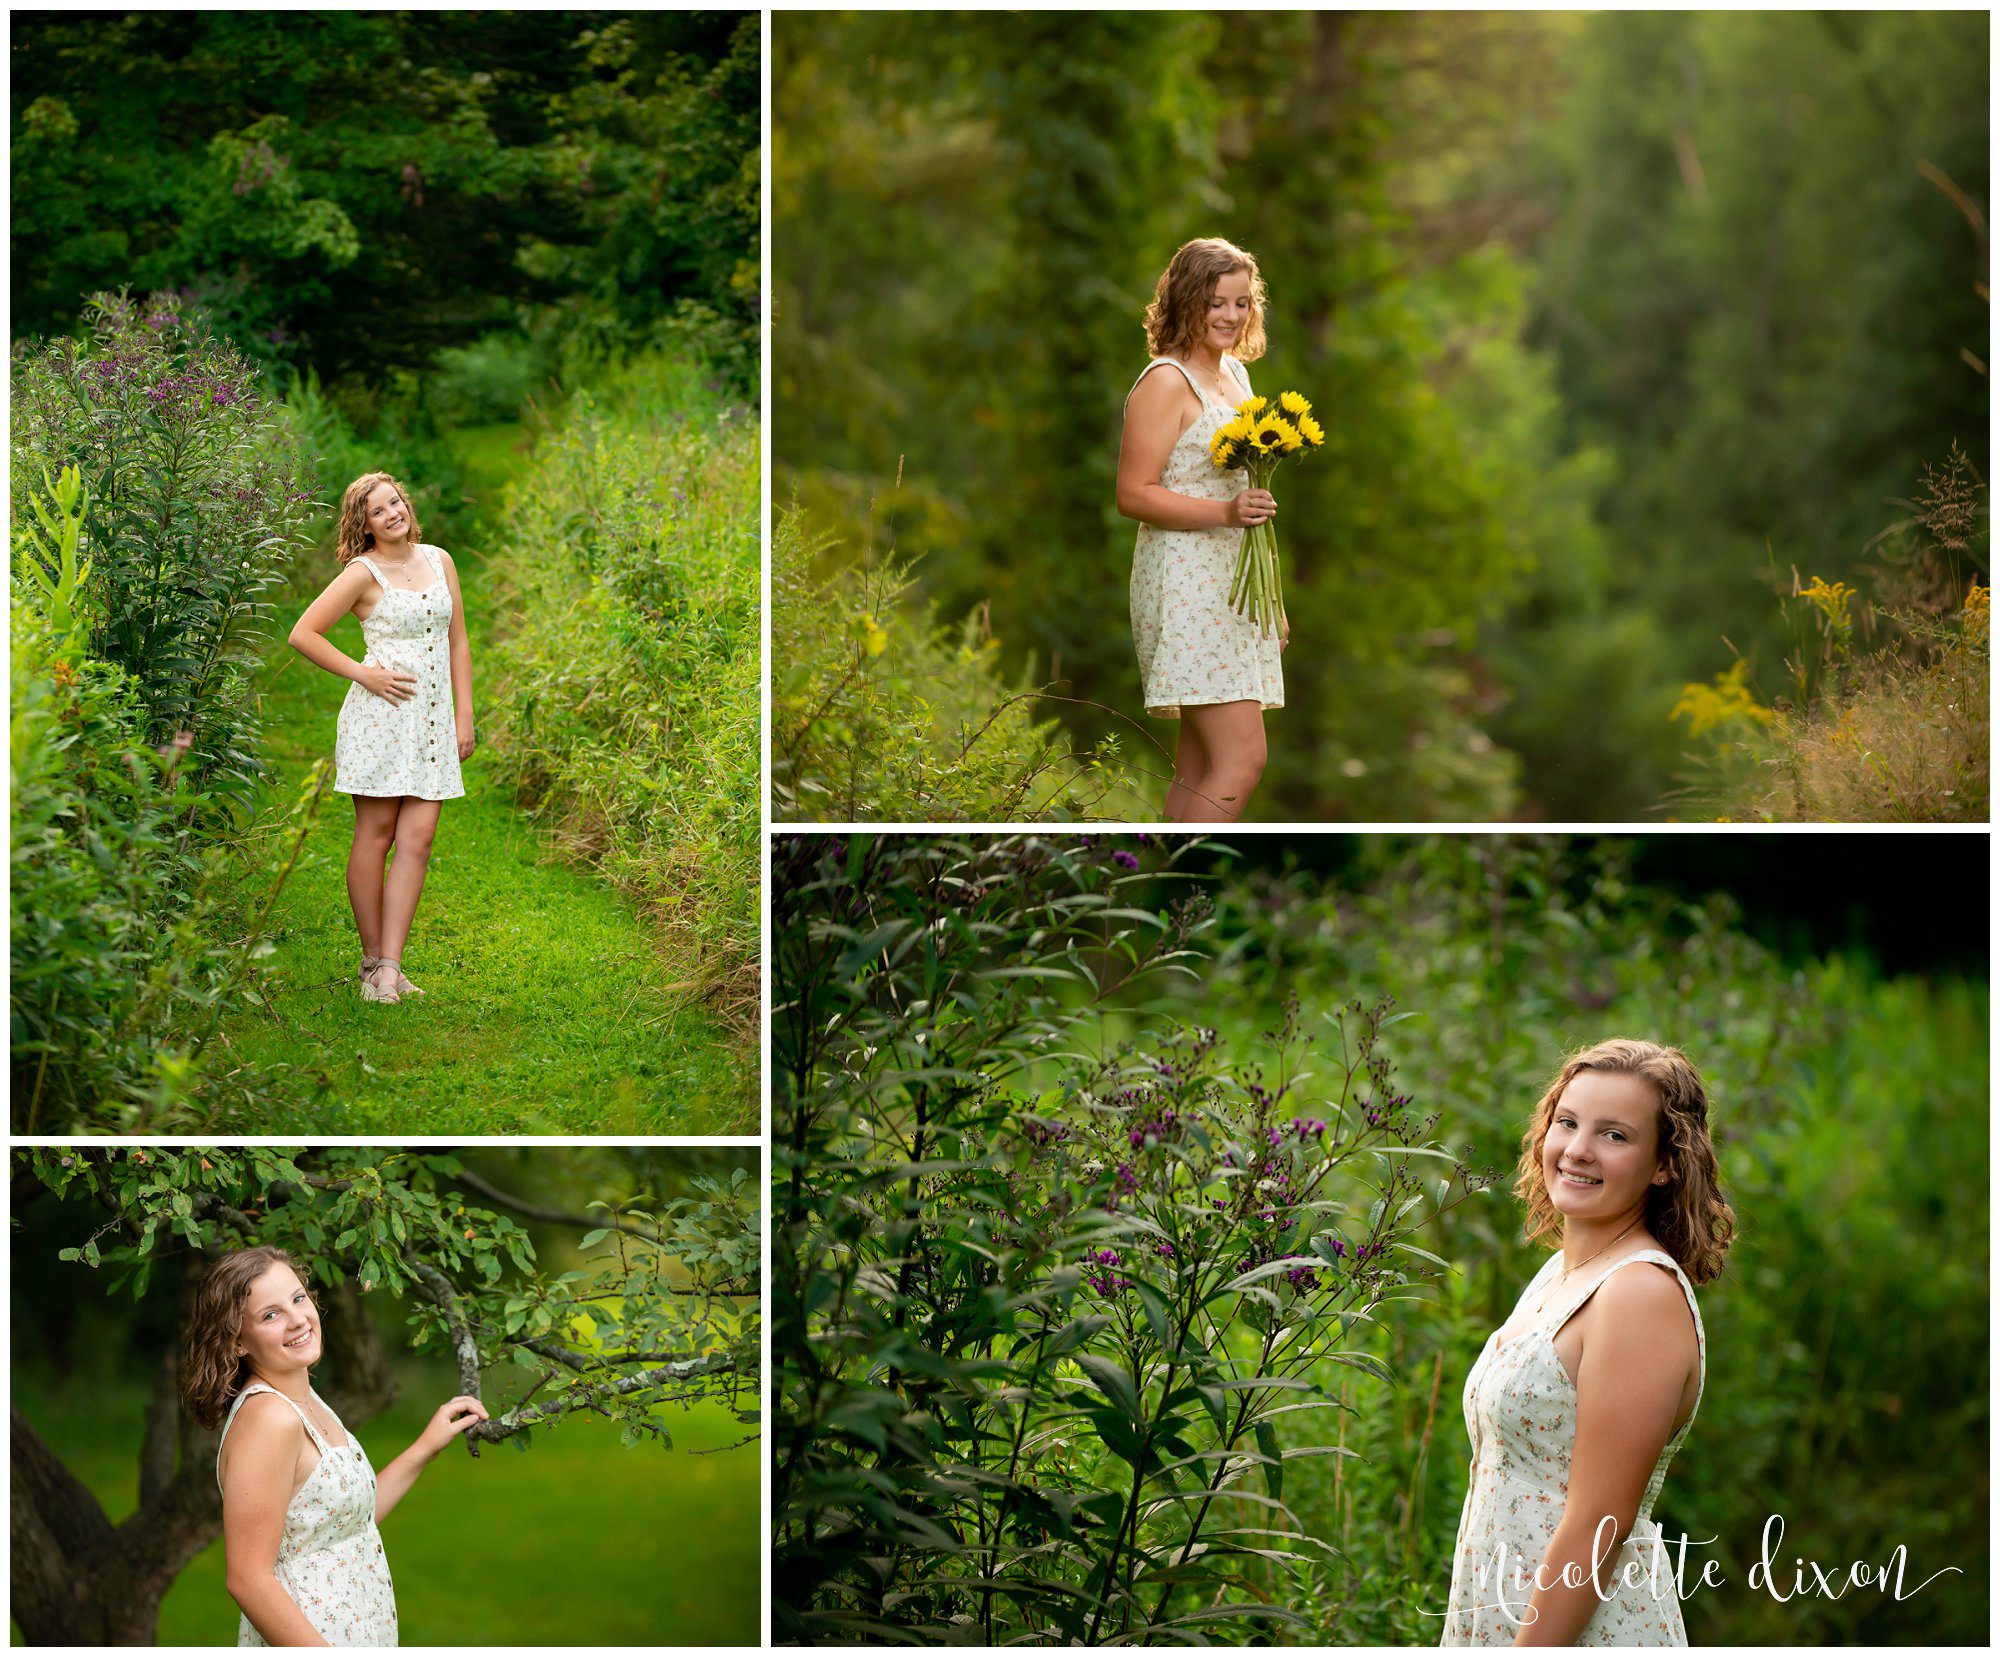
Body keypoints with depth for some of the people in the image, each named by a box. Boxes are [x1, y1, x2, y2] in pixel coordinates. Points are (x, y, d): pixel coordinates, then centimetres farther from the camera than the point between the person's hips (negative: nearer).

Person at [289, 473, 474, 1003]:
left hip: (433, 719, 4)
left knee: (416, 840, -4)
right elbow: (303, 634, -5)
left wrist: (464, 715, 11)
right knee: (375, 836, -1)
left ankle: (389, 967, -5)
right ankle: (372, 959, 6)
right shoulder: (364, 573, -3)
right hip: (381, 715, -4)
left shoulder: (439, 561, 12)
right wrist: (362, 673, -8)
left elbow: (458, 643, 17)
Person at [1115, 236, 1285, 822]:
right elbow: (1133, 493, -15)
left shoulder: (1234, 373, 17)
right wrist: (1225, 513, -27)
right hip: (1186, 582, -9)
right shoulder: (1166, 382, -10)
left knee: (1198, 766, 7)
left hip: (1233, 586, 9)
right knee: (1242, 758, -17)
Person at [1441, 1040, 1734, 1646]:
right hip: (1502, 1619, 8)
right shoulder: (1562, 1272, 10)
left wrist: (1531, 1648, -22)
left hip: (1591, 1632, -8)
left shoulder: (1644, 1294, -18)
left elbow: (1597, 1528, -22)